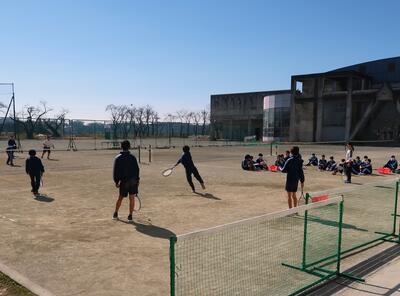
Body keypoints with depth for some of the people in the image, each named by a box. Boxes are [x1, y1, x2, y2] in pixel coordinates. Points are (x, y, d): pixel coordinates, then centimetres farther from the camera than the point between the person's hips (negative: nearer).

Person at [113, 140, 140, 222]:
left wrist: (116, 181, 4)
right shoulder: (132, 157, -1)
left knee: (120, 198, 16)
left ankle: (115, 214, 27)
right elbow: (137, 169, -1)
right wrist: (137, 179, 8)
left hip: (124, 181, 1)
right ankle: (130, 216, 3)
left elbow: (115, 171, -3)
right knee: (132, 198, 3)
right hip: (133, 180, 0)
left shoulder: (117, 158, -2)